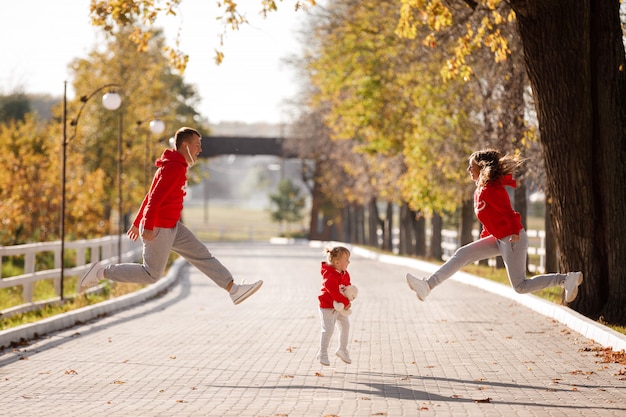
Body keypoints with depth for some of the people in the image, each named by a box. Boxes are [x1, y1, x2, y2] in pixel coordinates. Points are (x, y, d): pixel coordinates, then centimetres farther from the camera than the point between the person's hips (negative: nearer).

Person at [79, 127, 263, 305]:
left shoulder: (176, 166, 15)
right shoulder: (175, 167, -18)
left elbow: (151, 195, 19)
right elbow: (155, 197, -26)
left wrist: (137, 222, 22)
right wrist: (148, 227, -29)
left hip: (172, 227, 10)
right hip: (158, 229, -10)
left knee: (202, 255, 6)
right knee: (151, 275, -1)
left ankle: (233, 289, 4)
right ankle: (101, 272, 6)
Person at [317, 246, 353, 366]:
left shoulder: (345, 274, 5)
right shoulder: (330, 276, -25)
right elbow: (334, 292, -29)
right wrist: (345, 302, -24)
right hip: (328, 307, -9)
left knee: (345, 326, 12)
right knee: (328, 329, -11)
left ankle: (342, 350, 29)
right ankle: (322, 354, 1)